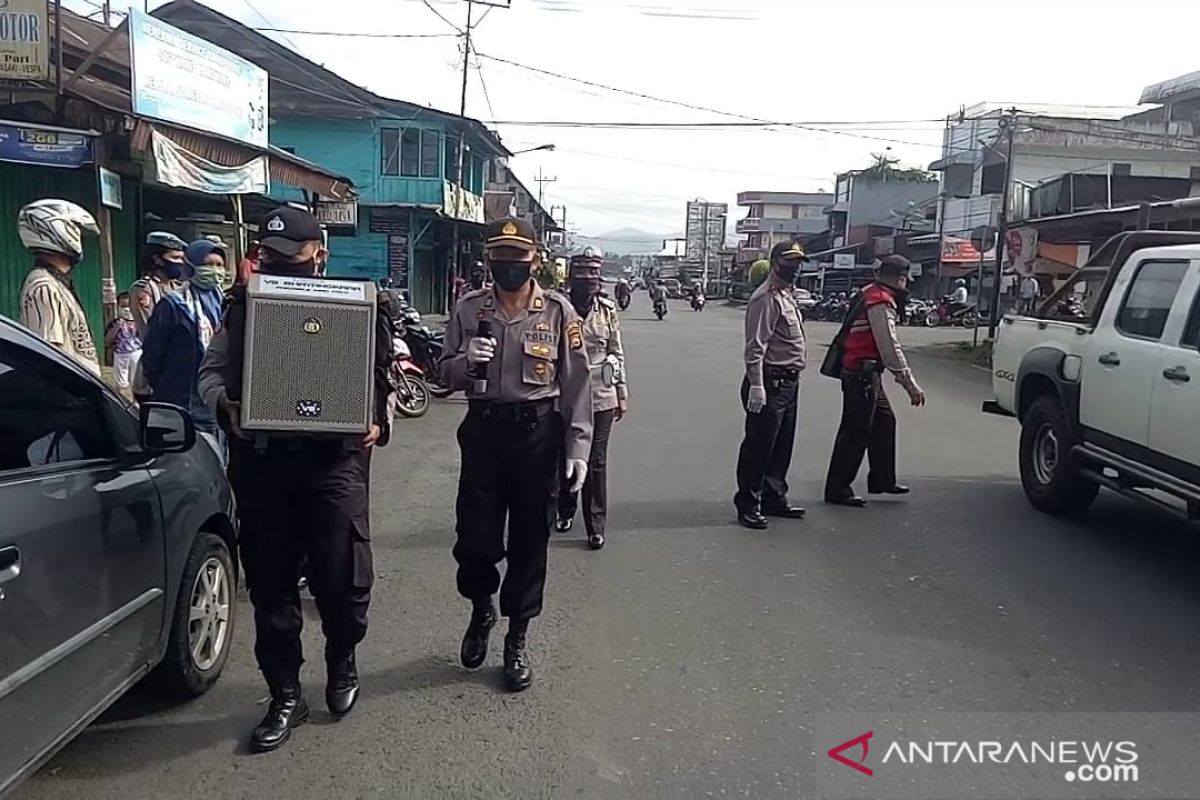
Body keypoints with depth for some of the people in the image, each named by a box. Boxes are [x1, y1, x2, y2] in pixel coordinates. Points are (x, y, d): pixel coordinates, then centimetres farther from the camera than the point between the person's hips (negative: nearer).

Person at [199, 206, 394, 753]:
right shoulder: (245, 307, 9)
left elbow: (385, 373, 7)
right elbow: (211, 372, 10)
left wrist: (378, 422, -10)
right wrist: (226, 406, -10)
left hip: (334, 459, -2)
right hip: (261, 460, 3)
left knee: (341, 577, -2)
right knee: (271, 582, 9)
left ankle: (342, 662, 30)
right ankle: (285, 697, 24)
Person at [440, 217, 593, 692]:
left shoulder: (557, 310, -2)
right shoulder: (469, 309, 3)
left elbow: (576, 383, -2)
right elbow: (447, 375, 9)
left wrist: (578, 447, -7)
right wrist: (465, 360, -15)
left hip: (538, 433, -1)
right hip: (483, 430, 2)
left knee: (529, 539, 7)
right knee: (475, 536, 4)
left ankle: (517, 640, 24)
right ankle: (481, 610, 37)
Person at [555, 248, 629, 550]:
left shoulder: (608, 309, 2)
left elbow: (617, 353, 8)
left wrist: (622, 393, 7)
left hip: (601, 397, 1)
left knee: (596, 462, 4)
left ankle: (596, 526, 11)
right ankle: (566, 511, 36)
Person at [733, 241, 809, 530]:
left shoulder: (787, 294, 17)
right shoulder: (767, 298, -15)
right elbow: (755, 347, -21)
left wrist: (792, 377, 20)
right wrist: (756, 385, -26)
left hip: (788, 382, 10)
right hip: (770, 383, -10)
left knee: (782, 446, 17)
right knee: (758, 446, -2)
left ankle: (774, 498, 29)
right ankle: (748, 505, 7)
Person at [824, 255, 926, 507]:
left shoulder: (872, 295, 14)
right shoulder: (881, 302, -17)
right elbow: (890, 348, -22)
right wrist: (910, 384, -21)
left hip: (867, 373, 11)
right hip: (862, 373, -11)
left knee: (884, 422, 18)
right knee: (856, 432, -5)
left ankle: (882, 480, 27)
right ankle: (837, 490, 1)